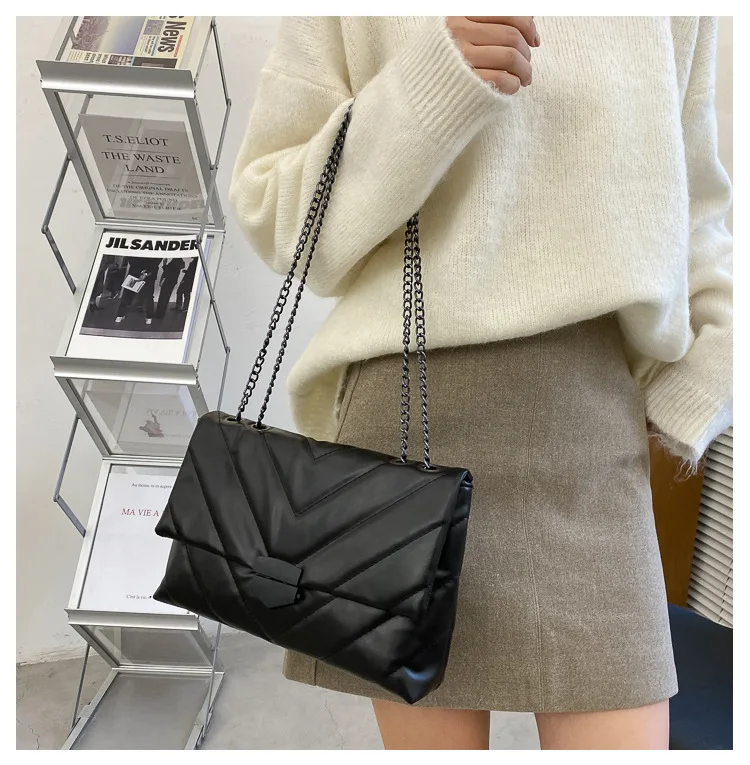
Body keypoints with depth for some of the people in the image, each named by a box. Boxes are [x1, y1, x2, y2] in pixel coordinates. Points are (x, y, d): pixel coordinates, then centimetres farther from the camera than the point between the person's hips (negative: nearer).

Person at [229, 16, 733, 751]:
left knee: (620, 730, 2)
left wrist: (698, 388, 6)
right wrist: (426, 92, -13)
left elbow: (691, 212, 19)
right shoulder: (364, 26, 7)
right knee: (434, 731, 8)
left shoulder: (676, 19, 15)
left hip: (598, 421, 3)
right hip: (410, 405, -2)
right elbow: (275, 213, 1)